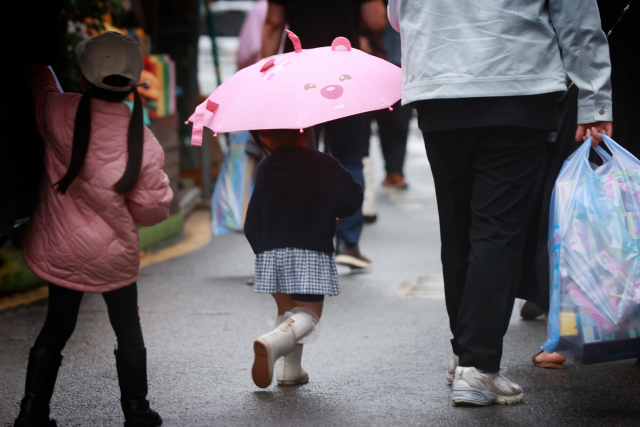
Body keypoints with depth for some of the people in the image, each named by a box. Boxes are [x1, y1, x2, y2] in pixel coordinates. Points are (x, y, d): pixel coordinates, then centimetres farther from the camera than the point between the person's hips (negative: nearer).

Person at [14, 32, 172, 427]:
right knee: (128, 331, 19)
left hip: (60, 249, 2)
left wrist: (38, 67, 30)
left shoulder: (61, 112, -17)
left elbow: (41, 87, 9)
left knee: (56, 329, 17)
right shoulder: (144, 142, -19)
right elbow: (153, 209, -10)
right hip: (114, 256, -2)